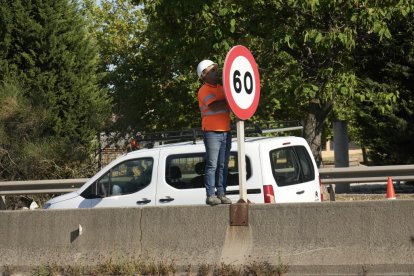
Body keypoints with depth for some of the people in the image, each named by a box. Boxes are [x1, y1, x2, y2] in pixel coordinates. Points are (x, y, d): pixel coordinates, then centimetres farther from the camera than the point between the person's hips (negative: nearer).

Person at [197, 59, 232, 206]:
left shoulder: (221, 88, 17)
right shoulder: (204, 90, -6)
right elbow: (214, 106, -21)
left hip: (225, 132, 7)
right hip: (212, 132, -7)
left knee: (223, 165, 6)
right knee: (212, 165, -7)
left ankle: (221, 194, 9)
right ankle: (210, 195, -6)